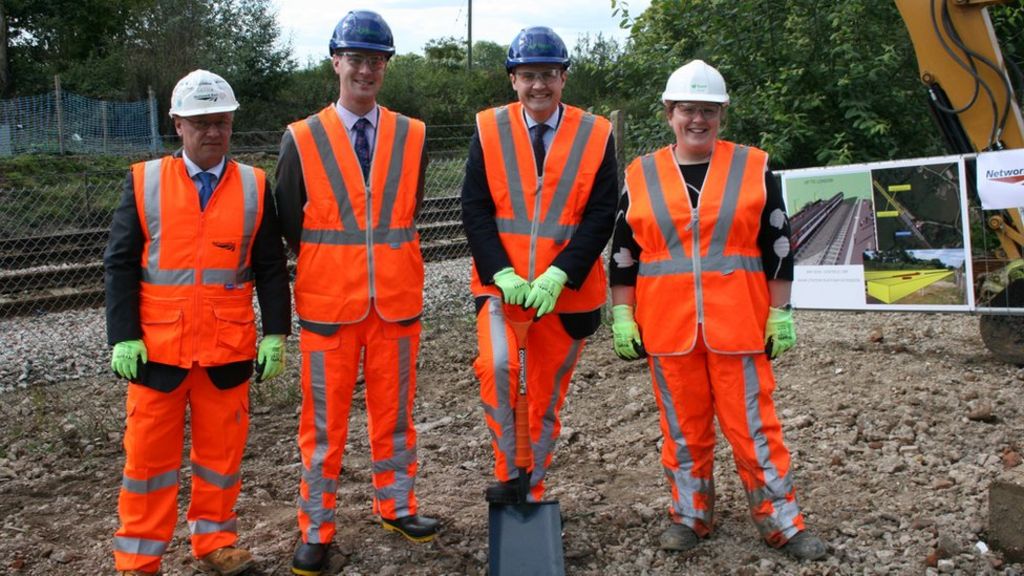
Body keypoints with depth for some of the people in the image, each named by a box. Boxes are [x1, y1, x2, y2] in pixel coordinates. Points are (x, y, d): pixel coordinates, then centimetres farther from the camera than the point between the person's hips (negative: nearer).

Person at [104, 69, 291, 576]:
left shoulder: (255, 187, 3)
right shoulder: (144, 181, 1)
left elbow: (271, 267, 4)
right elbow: (120, 264, 0)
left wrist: (275, 334, -3)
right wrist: (124, 338, -7)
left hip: (229, 347, 1)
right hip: (158, 345, -1)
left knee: (223, 449, 10)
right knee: (149, 453, 7)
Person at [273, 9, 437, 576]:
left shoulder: (412, 136, 2)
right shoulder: (302, 139, -3)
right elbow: (288, 223, 3)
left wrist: (390, 262, 8)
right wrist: (327, 266, 5)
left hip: (397, 301, 2)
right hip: (328, 304, -2)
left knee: (394, 412, 15)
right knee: (323, 422, 7)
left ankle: (395, 505, 33)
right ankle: (316, 529, 20)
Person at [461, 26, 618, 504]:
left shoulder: (596, 135, -1)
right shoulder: (489, 130, 1)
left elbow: (601, 217, -6)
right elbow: (475, 211, -3)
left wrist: (557, 275, -18)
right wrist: (503, 274, -16)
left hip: (566, 291, 0)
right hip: (501, 285, 0)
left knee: (547, 397, 9)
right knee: (497, 365, -24)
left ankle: (533, 492, 27)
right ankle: (507, 473, -4)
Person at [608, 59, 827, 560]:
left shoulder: (754, 168, 4)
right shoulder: (640, 177, 6)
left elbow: (778, 248, 4)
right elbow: (622, 255, 9)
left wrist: (781, 315, 1)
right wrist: (622, 317, 3)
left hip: (739, 326, -1)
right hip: (668, 328, 1)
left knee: (753, 426, 3)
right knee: (683, 428, 10)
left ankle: (781, 521, 18)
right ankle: (690, 515, 26)